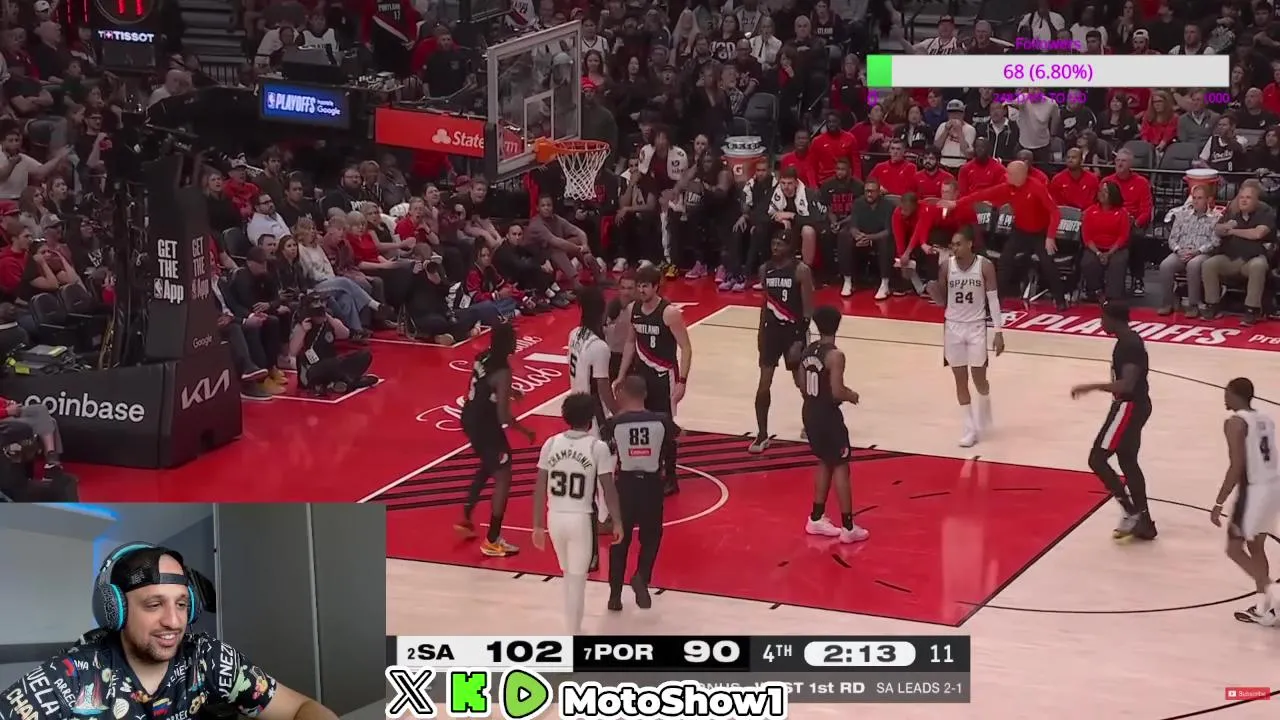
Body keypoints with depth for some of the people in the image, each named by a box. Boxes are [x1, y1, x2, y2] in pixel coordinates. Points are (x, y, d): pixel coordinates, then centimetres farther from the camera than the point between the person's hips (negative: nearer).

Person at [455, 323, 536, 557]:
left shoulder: (483, 358, 0)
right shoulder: (502, 372, -25)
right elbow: (503, 416, -25)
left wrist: (508, 391, 30)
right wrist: (526, 432, -10)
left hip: (470, 418, 9)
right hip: (485, 425, -9)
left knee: (488, 467, 31)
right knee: (503, 478, 1)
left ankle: (466, 518, 39)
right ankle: (492, 541, 3)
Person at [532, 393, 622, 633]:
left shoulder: (551, 444, -1)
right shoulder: (598, 447, -10)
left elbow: (540, 488, 1)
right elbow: (608, 489, -7)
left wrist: (538, 525, 9)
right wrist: (617, 522, 6)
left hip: (555, 518, 4)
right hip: (582, 519, -4)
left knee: (569, 575, 23)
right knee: (577, 580, 5)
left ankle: (573, 629, 34)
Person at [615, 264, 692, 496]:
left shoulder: (670, 313, -19)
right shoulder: (633, 310, 1)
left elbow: (686, 348, -16)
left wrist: (682, 381, -21)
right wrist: (621, 376, 12)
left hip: (664, 376, -6)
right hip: (642, 373, 6)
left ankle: (670, 479, 10)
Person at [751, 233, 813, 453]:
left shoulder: (801, 271, -13)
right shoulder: (765, 269, 3)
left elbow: (808, 309, -14)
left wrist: (800, 339, -19)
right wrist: (761, 331, 16)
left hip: (794, 330, -4)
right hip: (771, 328, 4)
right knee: (764, 384, -2)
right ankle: (762, 435, 5)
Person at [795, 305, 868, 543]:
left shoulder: (808, 350, 4)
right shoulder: (835, 355, -21)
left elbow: (801, 384, 10)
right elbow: (837, 392, -24)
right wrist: (851, 395, -4)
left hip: (810, 413, 8)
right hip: (827, 415, -8)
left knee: (825, 463, 22)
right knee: (841, 467, 1)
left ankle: (816, 519, 28)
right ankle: (848, 528, 3)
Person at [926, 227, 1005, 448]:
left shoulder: (985, 266, -10)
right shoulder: (946, 267, -4)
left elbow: (993, 299, -7)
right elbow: (941, 301, 4)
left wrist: (999, 332, -10)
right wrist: (931, 287, -18)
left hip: (976, 327, -2)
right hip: (953, 327, 2)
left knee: (979, 377, 4)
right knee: (960, 379, 5)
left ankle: (984, 417, 34)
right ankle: (970, 429, 12)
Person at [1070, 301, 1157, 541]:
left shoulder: (1129, 345, -23)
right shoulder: (1129, 340, 10)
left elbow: (1127, 385, -32)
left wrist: (1091, 387, -31)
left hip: (1129, 407, -11)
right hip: (1134, 405, 11)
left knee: (1097, 459, -7)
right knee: (1128, 462, 17)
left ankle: (1131, 513, -3)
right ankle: (1144, 524, 23)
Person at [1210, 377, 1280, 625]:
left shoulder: (1235, 423, -11)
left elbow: (1236, 467, -18)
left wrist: (1218, 503, -15)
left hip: (1254, 490, -8)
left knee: (1234, 548, 4)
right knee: (1255, 546, 19)